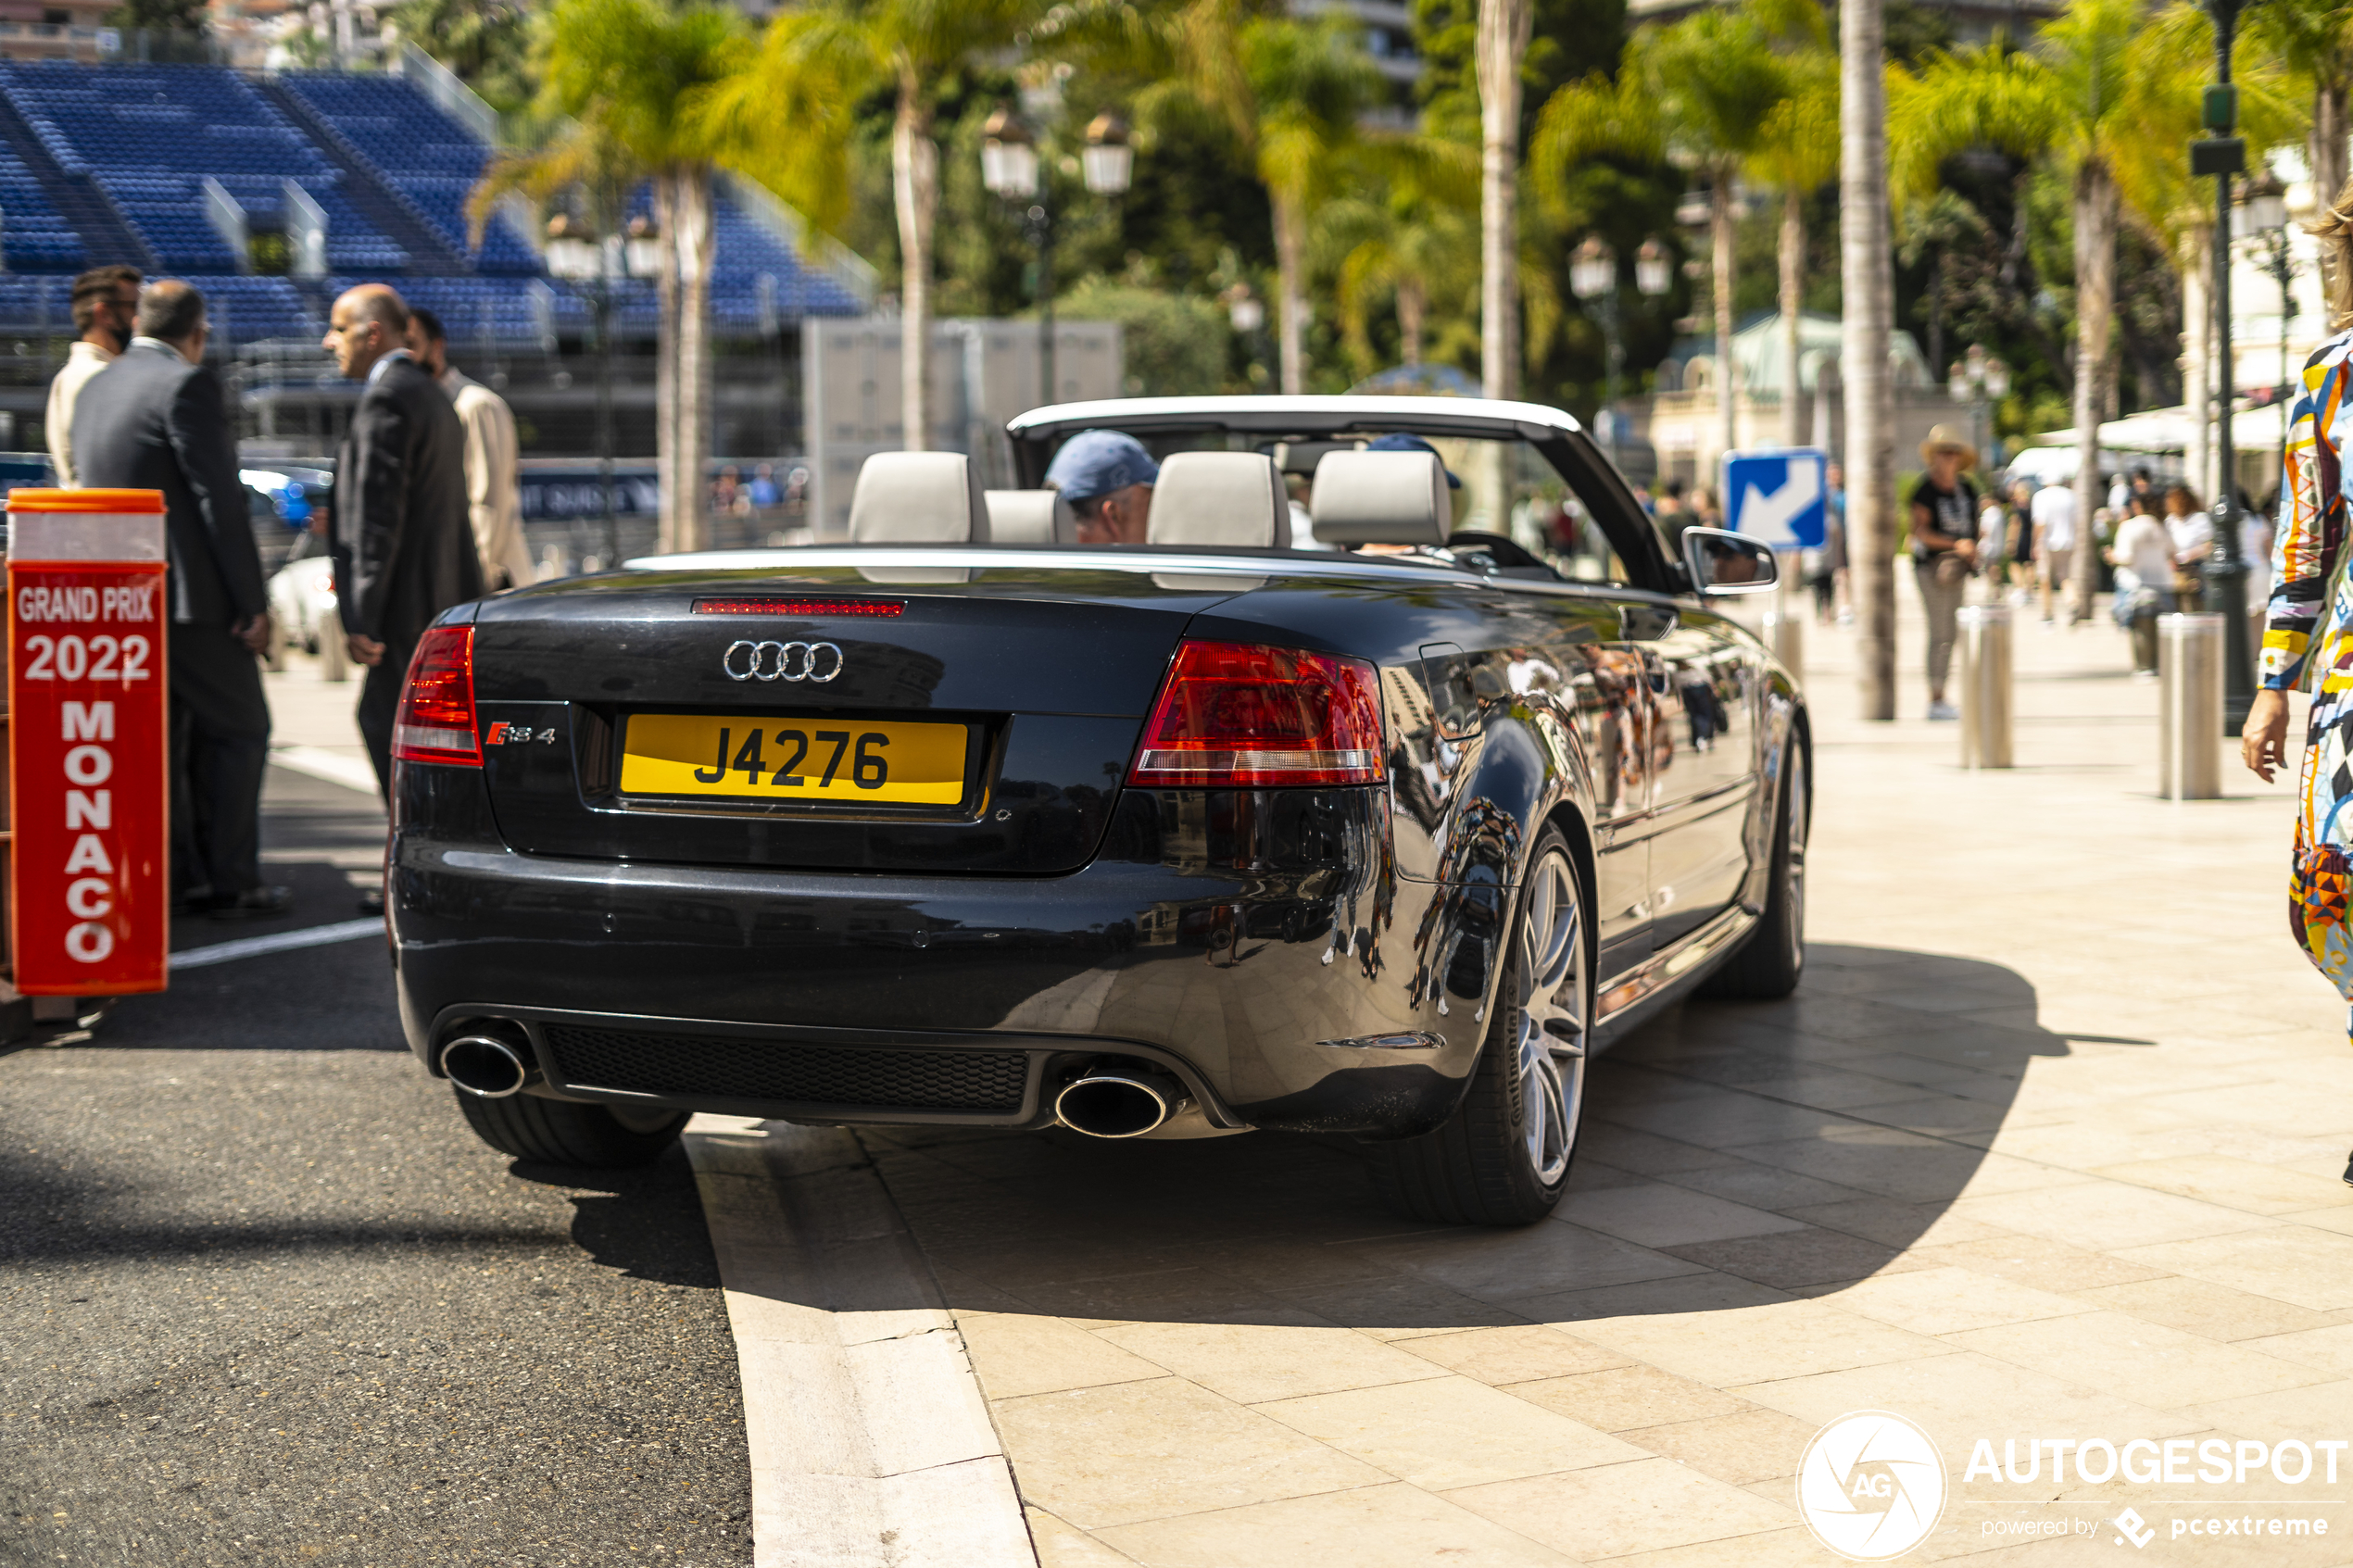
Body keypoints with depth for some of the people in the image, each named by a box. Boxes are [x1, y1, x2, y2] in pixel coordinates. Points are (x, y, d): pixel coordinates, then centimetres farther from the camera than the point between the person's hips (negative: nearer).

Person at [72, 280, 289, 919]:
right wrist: (252, 601, -14)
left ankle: (177, 877, 15)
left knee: (163, 737, 13)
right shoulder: (187, 385, -13)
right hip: (188, 595, -8)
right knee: (237, 729, 2)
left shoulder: (93, 389, 13)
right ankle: (232, 884, 1)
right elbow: (219, 498, -17)